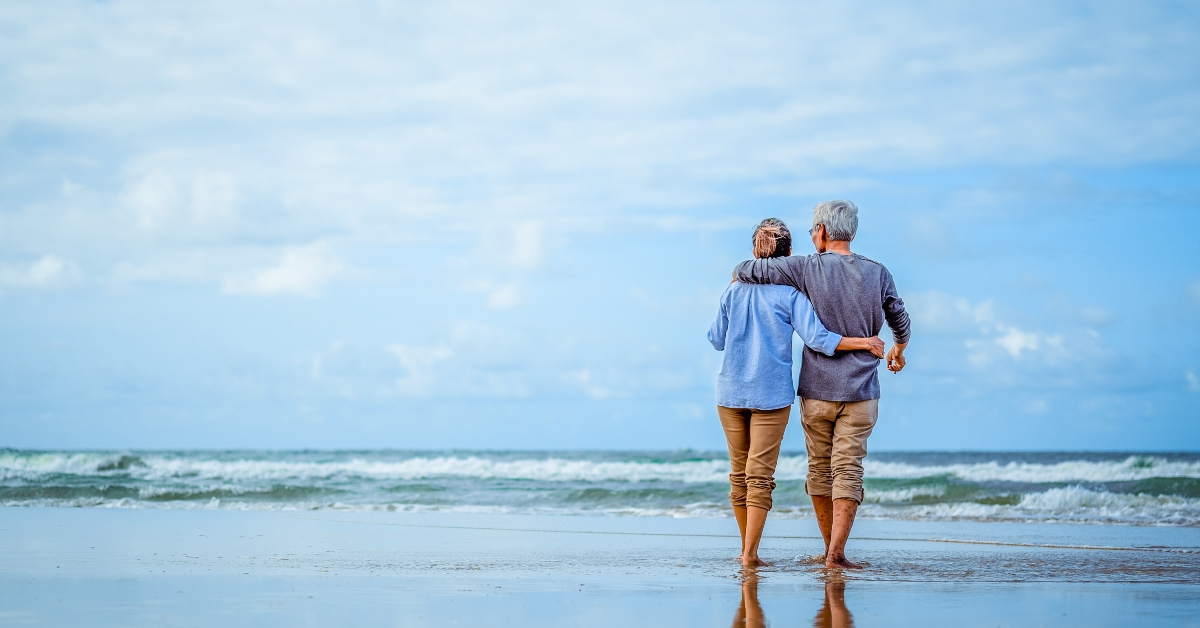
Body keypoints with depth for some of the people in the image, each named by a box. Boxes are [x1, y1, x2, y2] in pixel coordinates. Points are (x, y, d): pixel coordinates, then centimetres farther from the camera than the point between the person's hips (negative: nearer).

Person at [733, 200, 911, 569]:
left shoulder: (807, 269, -7)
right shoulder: (878, 274, 1)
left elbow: (744, 271, -9)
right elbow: (900, 321, 15)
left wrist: (739, 278, 16)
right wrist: (898, 350, 36)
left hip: (816, 390, -1)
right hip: (860, 392, 1)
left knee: (819, 469, 13)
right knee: (848, 471, 0)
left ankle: (830, 549, 22)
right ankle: (836, 553, -9)